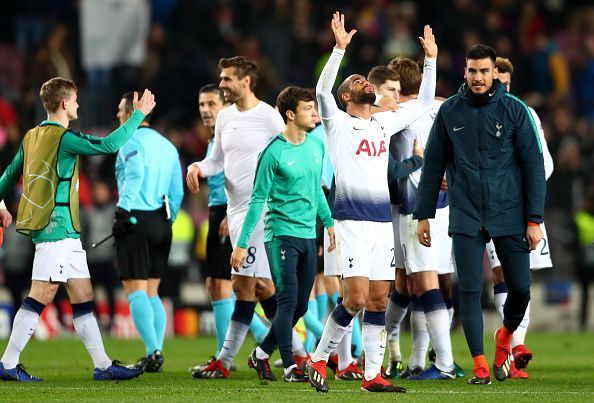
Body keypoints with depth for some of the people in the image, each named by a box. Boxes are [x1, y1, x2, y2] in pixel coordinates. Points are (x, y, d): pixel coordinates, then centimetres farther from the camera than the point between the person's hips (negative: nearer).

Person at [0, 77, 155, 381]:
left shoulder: (32, 137, 13)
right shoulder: (64, 137, -13)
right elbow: (110, 145, -19)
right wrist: (139, 114, -9)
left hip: (66, 233, 10)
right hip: (57, 228, -10)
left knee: (83, 296, 9)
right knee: (41, 296, -8)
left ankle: (102, 365, 11)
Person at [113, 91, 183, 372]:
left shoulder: (131, 140, -5)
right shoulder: (167, 145, 19)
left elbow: (135, 173, -21)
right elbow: (177, 192, 18)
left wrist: (122, 211, -20)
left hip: (136, 220, -7)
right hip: (162, 223, 7)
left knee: (136, 291, -7)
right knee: (152, 292, 11)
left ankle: (153, 352, -18)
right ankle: (155, 356, 5)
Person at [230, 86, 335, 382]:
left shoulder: (317, 146, 8)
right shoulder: (274, 152, -11)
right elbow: (258, 200, -8)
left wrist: (329, 222, 21)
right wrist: (242, 244, -9)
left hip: (308, 235, 7)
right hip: (281, 233, -7)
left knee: (300, 306, 8)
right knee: (288, 300, -10)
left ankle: (261, 354, 23)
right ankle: (290, 367, -7)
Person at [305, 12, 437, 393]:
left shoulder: (384, 123, 18)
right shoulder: (338, 122, 2)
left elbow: (423, 104, 27)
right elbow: (323, 90, -16)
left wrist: (431, 60, 21)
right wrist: (340, 48, -24)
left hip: (384, 221, 6)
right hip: (352, 219, -6)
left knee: (379, 299, 3)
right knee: (356, 298, -14)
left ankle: (372, 374, 5)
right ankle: (319, 359, 2)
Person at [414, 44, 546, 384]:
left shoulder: (515, 110, -3)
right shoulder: (450, 112, 3)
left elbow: (534, 165, -2)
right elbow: (434, 165, 9)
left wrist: (534, 219, -6)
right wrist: (424, 215, 7)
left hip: (510, 216, -1)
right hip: (466, 217, 1)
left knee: (520, 288, 2)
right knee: (470, 291, -4)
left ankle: (506, 336, 32)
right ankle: (480, 364, 3)